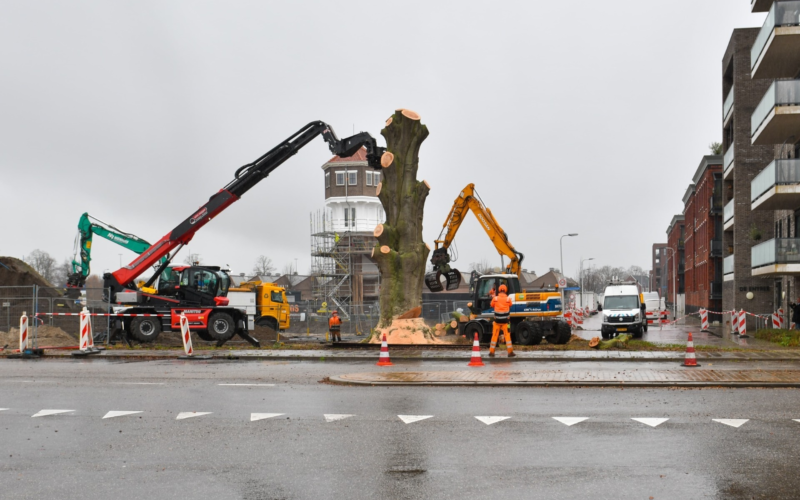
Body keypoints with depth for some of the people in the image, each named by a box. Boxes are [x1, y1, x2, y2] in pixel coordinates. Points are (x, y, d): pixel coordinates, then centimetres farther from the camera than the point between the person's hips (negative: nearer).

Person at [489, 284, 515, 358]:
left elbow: (492, 306, 10)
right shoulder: (508, 299, -6)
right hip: (505, 321, -1)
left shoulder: (495, 298, -6)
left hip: (497, 320, 1)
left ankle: (491, 352, 10)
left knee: (494, 336, 7)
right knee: (507, 336, 5)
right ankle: (510, 352, 4)